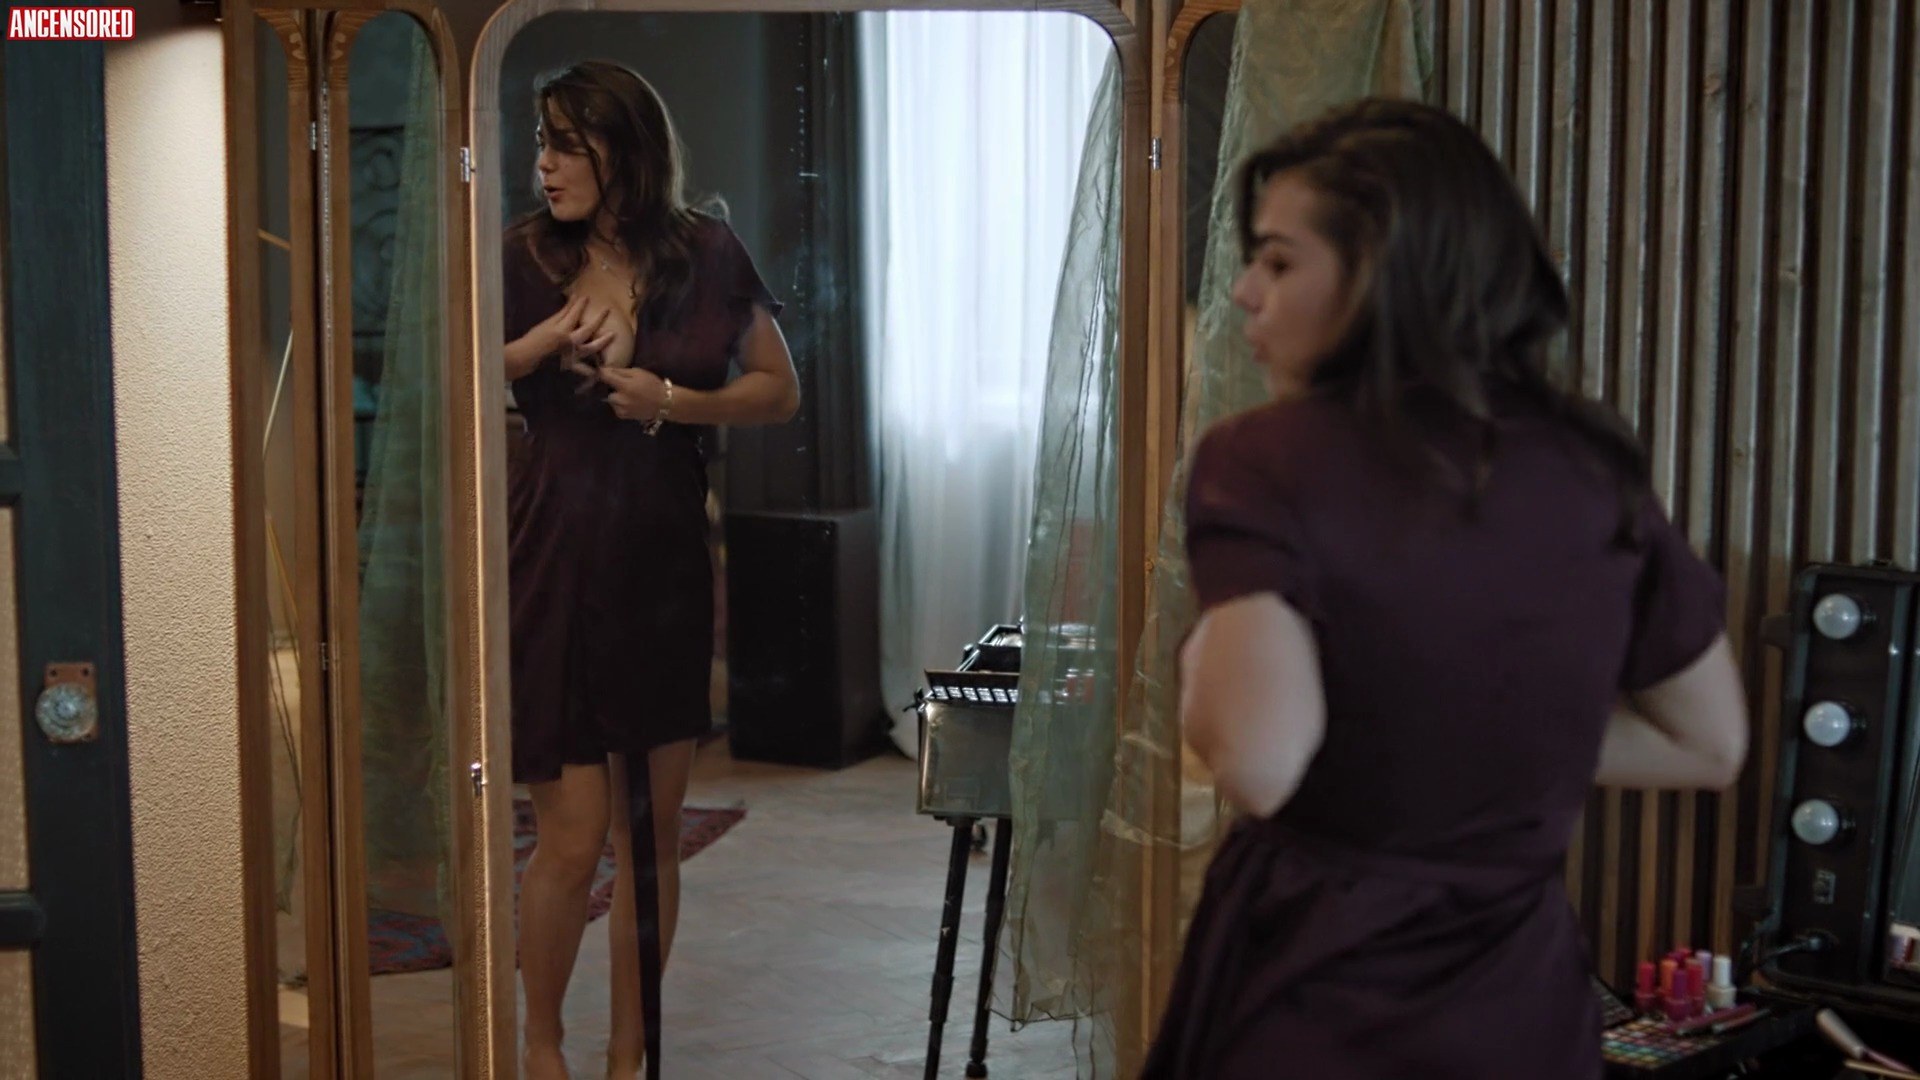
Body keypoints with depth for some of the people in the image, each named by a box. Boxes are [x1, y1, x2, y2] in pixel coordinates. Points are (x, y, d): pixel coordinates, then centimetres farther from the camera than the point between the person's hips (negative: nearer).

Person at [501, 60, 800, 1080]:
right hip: (553, 562, -1)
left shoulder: (705, 254, 1)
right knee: (572, 834, -2)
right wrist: (543, 341, -14)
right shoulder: (523, 257, -1)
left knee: (651, 832, 8)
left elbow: (780, 388, 6)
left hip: (664, 563, 2)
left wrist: (674, 401, -9)